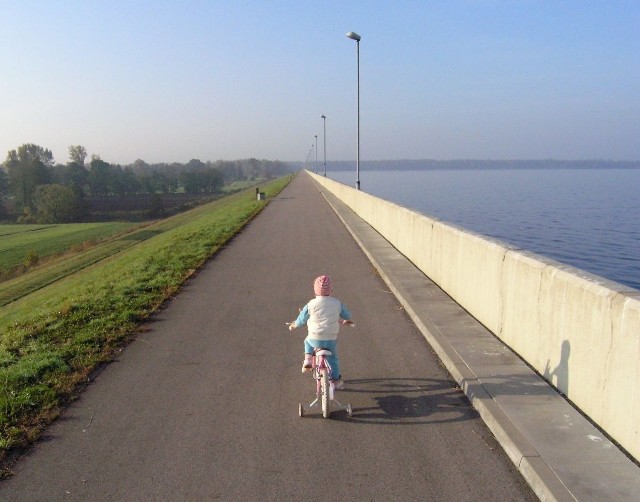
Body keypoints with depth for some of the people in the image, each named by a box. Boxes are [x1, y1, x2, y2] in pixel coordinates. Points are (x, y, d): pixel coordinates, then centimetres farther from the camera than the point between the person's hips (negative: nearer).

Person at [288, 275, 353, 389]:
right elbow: (347, 315, 13)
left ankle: (308, 360, 15)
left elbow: (301, 320, 3)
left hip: (315, 340, -1)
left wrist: (293, 325, 25)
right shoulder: (336, 303, -3)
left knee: (308, 341, 33)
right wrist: (346, 320, 38)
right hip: (331, 340, 1)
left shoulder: (311, 304, -9)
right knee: (333, 358, 27)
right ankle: (336, 380, 33)